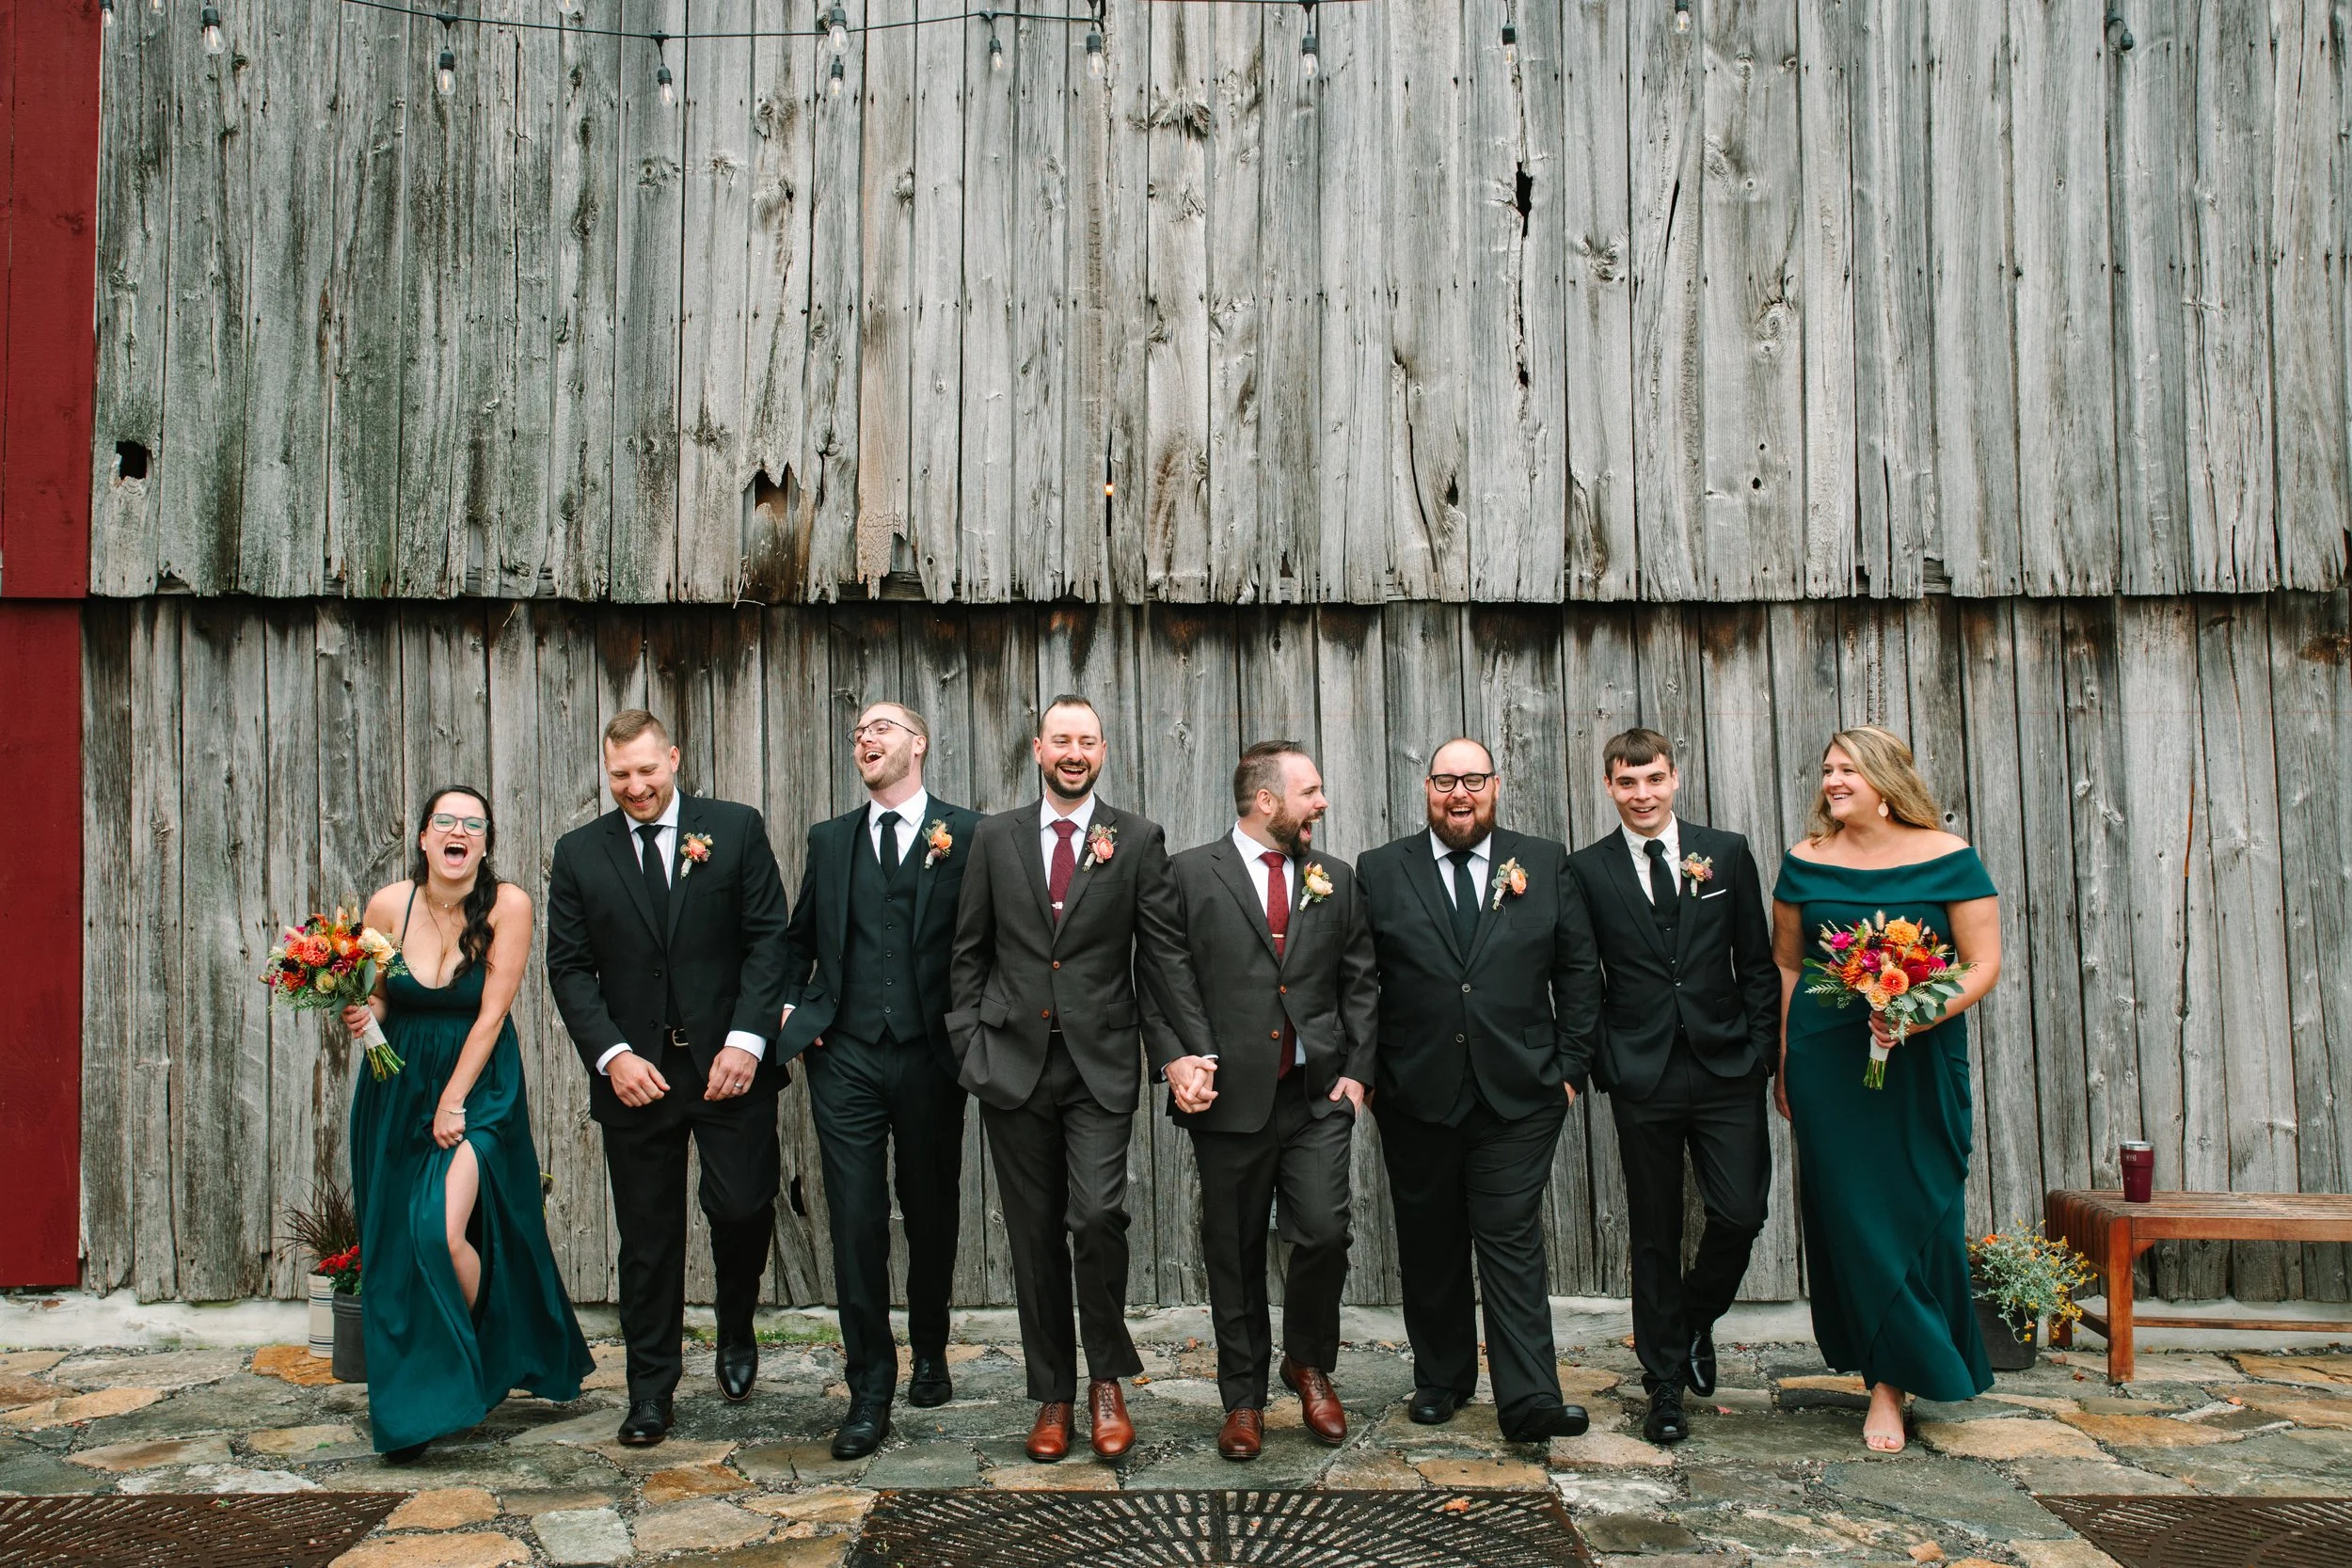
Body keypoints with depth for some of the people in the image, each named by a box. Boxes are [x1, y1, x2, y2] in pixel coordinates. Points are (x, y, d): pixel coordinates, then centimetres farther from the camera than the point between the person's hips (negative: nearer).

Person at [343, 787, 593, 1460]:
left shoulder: (508, 905, -13)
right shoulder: (388, 906, -6)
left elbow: (491, 1013, -13)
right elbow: (375, 998, 8)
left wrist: (453, 1102, -14)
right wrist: (363, 1014, -15)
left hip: (479, 1086, -3)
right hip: (399, 1087, 3)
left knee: (445, 1233, -17)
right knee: (395, 1242, 8)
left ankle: (454, 1378, 10)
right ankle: (402, 1394, 28)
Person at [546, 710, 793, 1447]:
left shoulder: (736, 828, 2)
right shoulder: (579, 853, 7)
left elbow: (769, 939, -2)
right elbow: (570, 967, 4)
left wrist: (746, 1039, -12)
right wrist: (612, 1054, -10)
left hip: (729, 1065, -1)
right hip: (635, 1073, 2)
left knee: (742, 1207, -6)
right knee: (648, 1238, 8)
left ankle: (736, 1332, 25)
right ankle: (650, 1392, 22)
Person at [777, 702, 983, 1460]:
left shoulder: (967, 833, 1)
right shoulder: (830, 839, 12)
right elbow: (798, 937, 20)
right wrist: (791, 1009, 6)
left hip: (931, 1056, -2)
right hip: (847, 1057, 2)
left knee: (931, 1215, 12)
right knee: (856, 1221, -2)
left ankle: (930, 1353, 33)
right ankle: (870, 1392, 7)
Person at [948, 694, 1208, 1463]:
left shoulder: (1138, 841, 3)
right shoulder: (996, 837, 8)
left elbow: (1163, 956, 1)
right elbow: (969, 952, 11)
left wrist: (1183, 1050, -7)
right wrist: (970, 1040, 1)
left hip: (1101, 1061, -2)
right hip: (1014, 1061, 2)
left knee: (1097, 1215, -15)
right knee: (1035, 1234, 8)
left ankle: (1106, 1380, 8)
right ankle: (1052, 1393, 22)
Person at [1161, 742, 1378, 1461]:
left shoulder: (1335, 878, 11)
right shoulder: (1191, 874, 0)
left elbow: (1360, 982, 13)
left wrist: (1357, 1070, 3)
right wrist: (1176, 1059, -13)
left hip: (1318, 1097, 2)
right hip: (1230, 1097, -2)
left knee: (1324, 1233, -8)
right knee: (1234, 1256, 7)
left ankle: (1309, 1363, 21)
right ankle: (1244, 1399, 24)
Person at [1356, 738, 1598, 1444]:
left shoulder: (1545, 863, 6)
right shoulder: (1380, 871, 4)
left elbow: (1579, 969, 8)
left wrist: (1571, 1066, 2)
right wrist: (1368, 1073, -1)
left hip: (1518, 1095, -1)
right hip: (1417, 1095, 1)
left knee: (1513, 1244, -3)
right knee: (1429, 1246, 11)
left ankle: (1529, 1400, -1)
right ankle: (1441, 1379, 25)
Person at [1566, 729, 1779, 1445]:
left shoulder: (1727, 853, 6)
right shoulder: (1587, 870, 2)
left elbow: (1757, 962, 7)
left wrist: (1761, 1051, 0)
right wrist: (1600, 1062, -2)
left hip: (1726, 1068, 1)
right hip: (1642, 1079, -1)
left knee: (1741, 1213, -3)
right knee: (1654, 1235, 6)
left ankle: (1696, 1320, 28)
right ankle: (1664, 1383, 19)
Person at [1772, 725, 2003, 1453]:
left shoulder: (1947, 858, -2)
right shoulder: (1805, 861, 4)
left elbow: (1984, 963, -3)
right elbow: (1786, 965, 9)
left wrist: (1924, 1015, -20)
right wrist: (1783, 1063, 6)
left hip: (1920, 1061, -1)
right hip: (1827, 1059, 1)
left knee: (1916, 1211, 1)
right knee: (1847, 1214, 2)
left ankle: (1891, 1381, 13)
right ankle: (1896, 1371, 18)